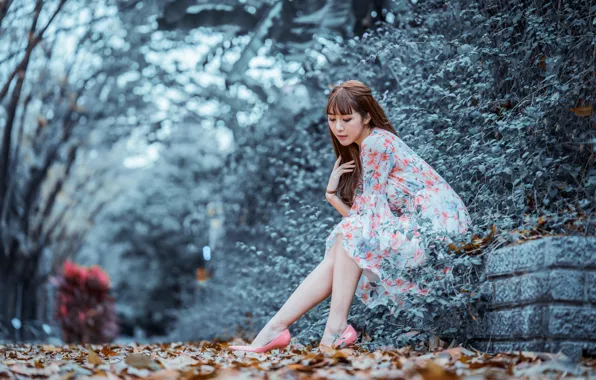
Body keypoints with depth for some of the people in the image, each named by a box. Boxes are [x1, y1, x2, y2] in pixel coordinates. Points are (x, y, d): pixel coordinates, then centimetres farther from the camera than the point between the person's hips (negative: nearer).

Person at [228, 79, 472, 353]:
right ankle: (274, 329, -6)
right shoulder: (357, 152, 17)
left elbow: (367, 213, -14)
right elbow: (361, 216, 9)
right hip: (414, 228, 9)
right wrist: (332, 194, -4)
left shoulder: (376, 143, -12)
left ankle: (336, 329, -16)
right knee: (338, 255, -3)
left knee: (349, 237, -18)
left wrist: (347, 231, 4)